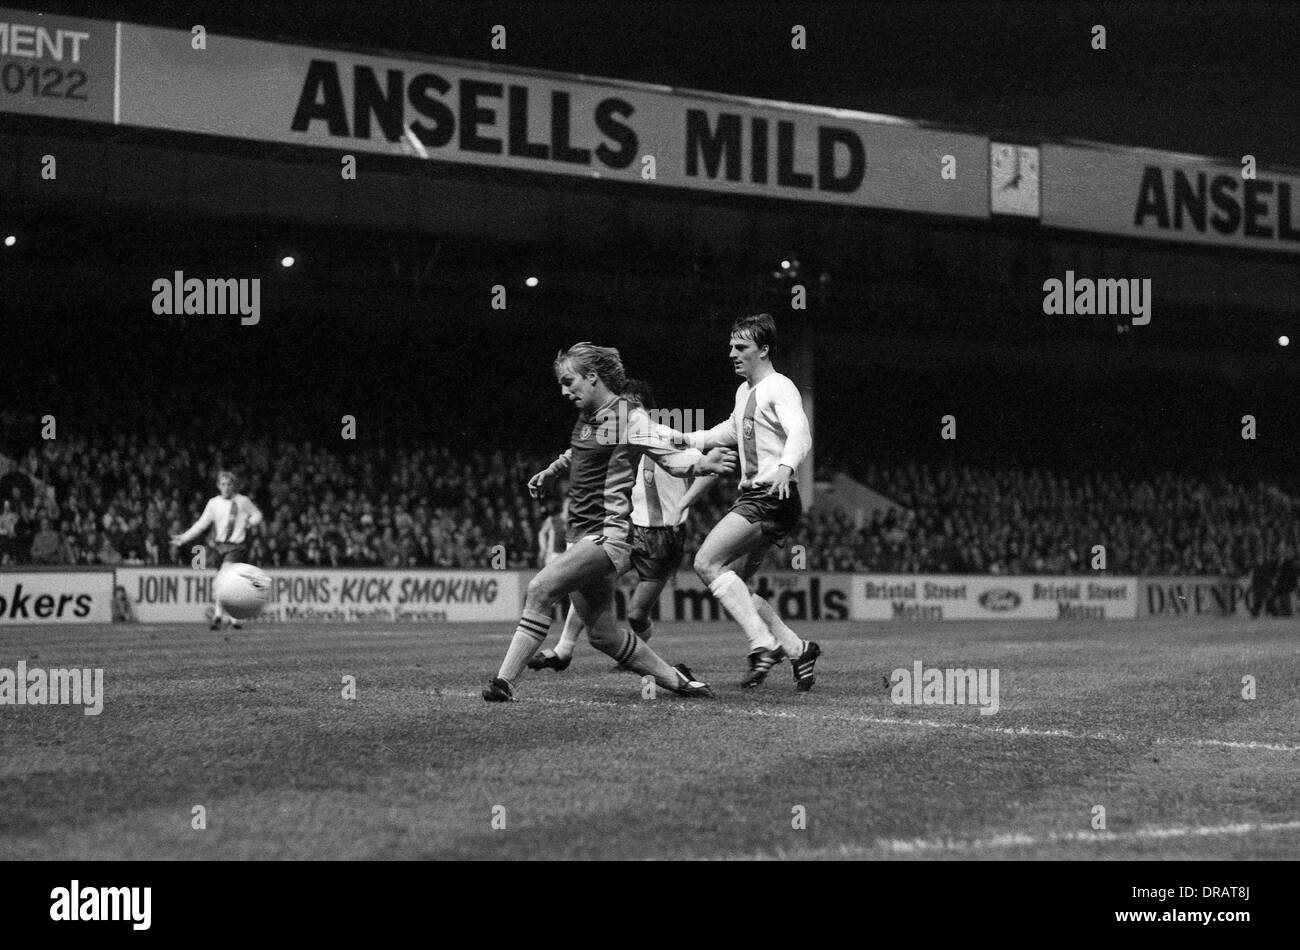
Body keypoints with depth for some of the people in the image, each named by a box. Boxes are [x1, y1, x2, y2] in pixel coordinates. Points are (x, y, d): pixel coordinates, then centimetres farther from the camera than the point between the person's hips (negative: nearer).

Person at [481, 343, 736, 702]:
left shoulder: (629, 417, -10)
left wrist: (701, 463, -36)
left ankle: (505, 681, -22)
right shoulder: (587, 417, 12)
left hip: (608, 536, -9)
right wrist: (550, 471, 39)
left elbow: (669, 456, -18)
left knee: (540, 588, -24)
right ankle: (675, 679, 25)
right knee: (603, 635, 10)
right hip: (581, 536, 9)